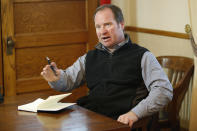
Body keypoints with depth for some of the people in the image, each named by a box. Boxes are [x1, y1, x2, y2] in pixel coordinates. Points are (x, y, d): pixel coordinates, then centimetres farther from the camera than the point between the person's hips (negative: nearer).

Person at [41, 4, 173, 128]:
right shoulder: (90, 57, 24)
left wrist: (135, 113, -19)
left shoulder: (142, 56, 5)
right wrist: (56, 78, -1)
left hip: (119, 122, -5)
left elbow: (164, 90, -5)